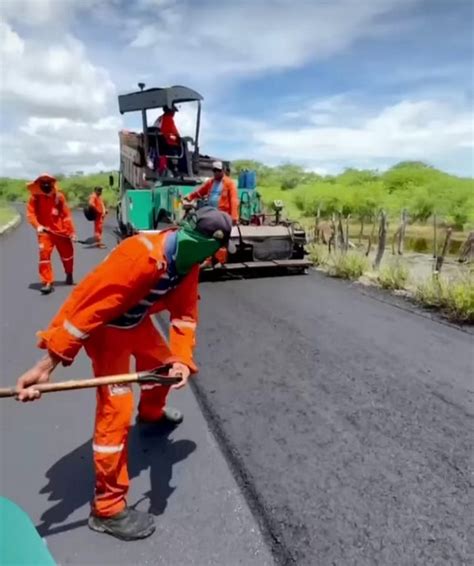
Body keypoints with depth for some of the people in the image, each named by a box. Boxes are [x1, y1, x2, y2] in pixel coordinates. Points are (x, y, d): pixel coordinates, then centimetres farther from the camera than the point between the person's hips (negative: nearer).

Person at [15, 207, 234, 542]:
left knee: (164, 363, 27)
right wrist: (47, 364, -37)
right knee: (116, 410, -11)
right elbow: (90, 304, -37)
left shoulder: (188, 262, -10)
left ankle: (151, 413, 59)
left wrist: (182, 360, -27)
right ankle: (108, 507, 6)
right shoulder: (143, 254, -36)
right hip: (106, 325, -8)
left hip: (136, 319, 9)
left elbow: (185, 313, -11)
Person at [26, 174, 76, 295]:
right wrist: (37, 226, -26)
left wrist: (71, 231, -2)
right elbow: (30, 213, -8)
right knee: (44, 254, -14)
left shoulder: (59, 196, -3)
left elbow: (66, 214, -1)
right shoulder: (34, 197, -5)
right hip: (45, 231, -1)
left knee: (67, 254, 13)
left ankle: (69, 274, 40)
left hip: (61, 230, 2)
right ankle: (47, 282, -10)